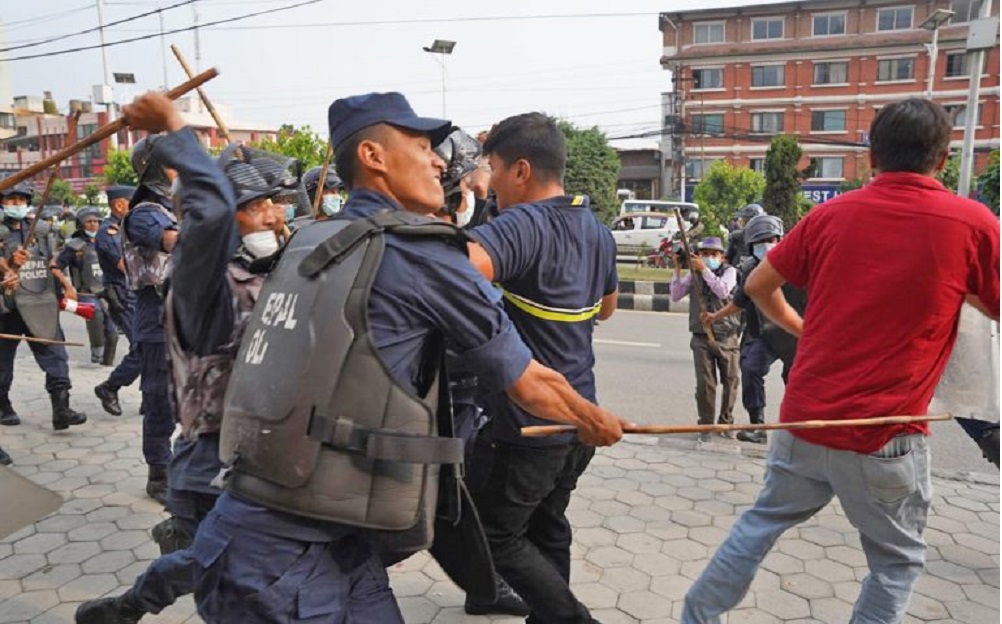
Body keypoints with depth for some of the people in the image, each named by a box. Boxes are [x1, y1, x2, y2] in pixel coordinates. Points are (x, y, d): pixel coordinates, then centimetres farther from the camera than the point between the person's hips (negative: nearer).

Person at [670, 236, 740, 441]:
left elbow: (723, 291, -19)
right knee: (705, 384, -2)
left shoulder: (729, 271, 1)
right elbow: (676, 296, -1)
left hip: (727, 337, 0)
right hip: (701, 338, 0)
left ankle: (725, 422, 26)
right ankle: (705, 426, 10)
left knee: (730, 381, 9)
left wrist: (704, 270, -21)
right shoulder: (693, 274, 7)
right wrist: (677, 269, -8)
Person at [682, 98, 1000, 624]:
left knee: (762, 522, 22)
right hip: (884, 435, -2)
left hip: (804, 417, 3)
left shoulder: (831, 214, 1)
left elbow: (758, 286, 9)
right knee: (898, 562, 19)